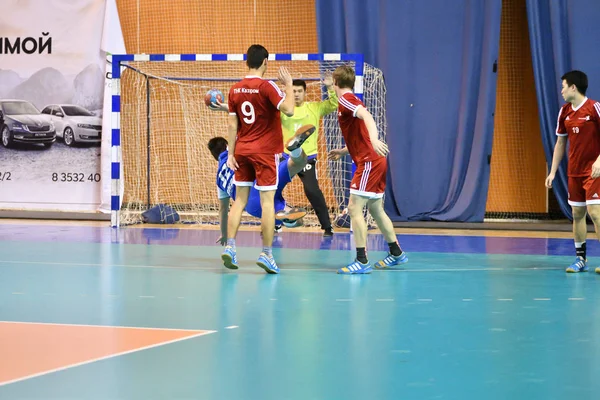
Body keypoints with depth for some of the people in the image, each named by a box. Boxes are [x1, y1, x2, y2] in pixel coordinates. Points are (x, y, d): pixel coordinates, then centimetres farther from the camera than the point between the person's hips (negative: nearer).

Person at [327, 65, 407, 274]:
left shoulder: (345, 100, -8)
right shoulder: (352, 101, 20)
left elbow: (366, 116, -28)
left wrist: (374, 140, -42)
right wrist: (343, 151, 31)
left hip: (368, 163, -10)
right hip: (376, 162, 10)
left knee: (354, 208, -10)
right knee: (376, 209, 20)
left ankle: (362, 261, -12)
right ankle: (396, 253, 31)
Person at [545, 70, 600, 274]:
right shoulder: (564, 112, 7)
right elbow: (560, 143, 15)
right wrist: (553, 172, 10)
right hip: (574, 172, 6)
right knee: (577, 213, 8)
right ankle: (580, 258, 16)